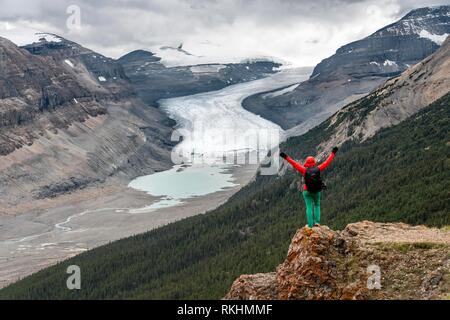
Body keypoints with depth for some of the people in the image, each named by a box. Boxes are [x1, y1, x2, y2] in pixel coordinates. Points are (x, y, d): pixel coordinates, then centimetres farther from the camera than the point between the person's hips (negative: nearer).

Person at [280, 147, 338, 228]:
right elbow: (327, 162, 0)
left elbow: (295, 164, -13)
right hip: (317, 191, 2)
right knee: (317, 205, 21)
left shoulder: (305, 170, -13)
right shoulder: (318, 169, -8)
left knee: (309, 207, 2)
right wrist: (332, 153, 11)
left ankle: (310, 225, -2)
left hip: (307, 192, -2)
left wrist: (286, 157, -11)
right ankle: (317, 221, 11)